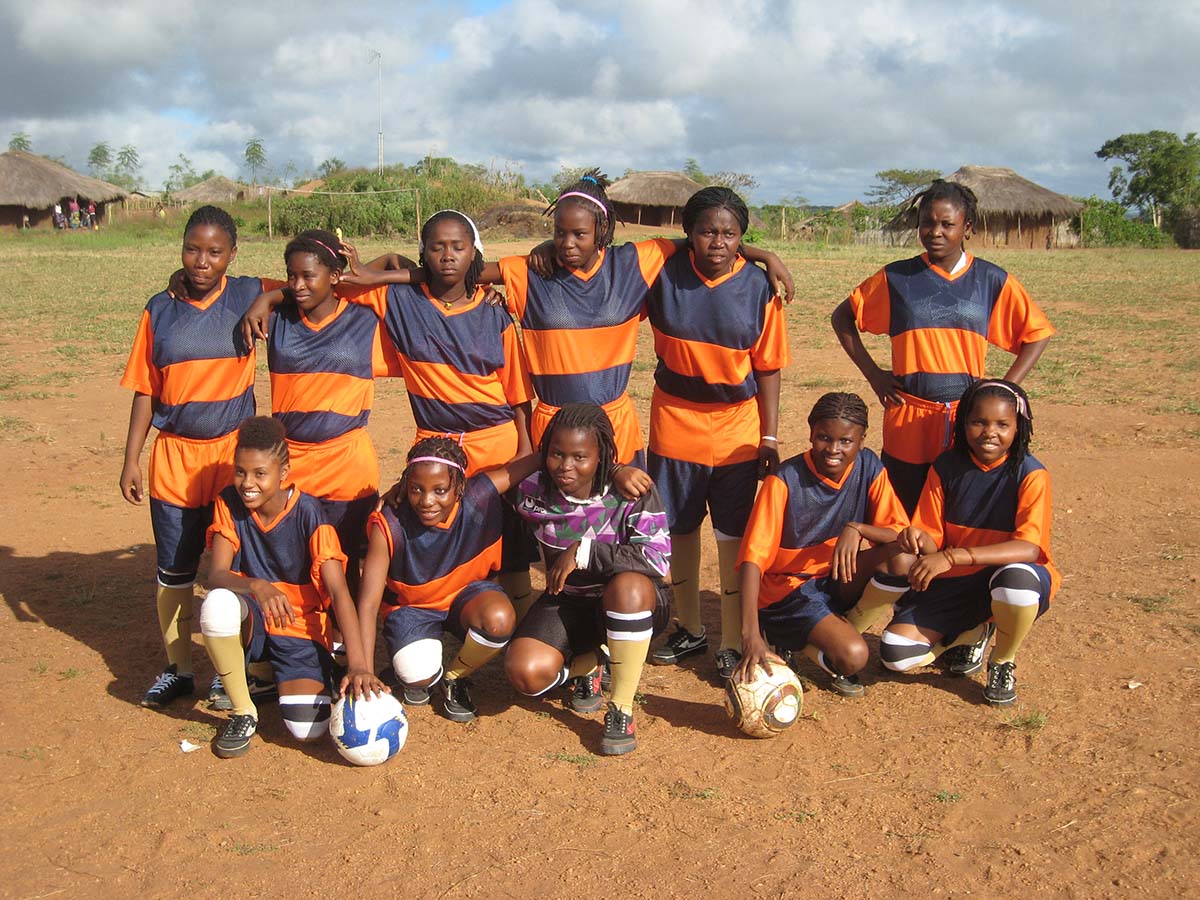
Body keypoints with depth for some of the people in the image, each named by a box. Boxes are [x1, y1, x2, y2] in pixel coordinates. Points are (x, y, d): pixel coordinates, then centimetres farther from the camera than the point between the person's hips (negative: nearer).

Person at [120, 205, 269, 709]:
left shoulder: (249, 297, -3)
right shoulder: (160, 309, 2)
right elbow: (145, 390, 6)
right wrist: (131, 459, 3)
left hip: (232, 454, -2)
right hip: (173, 457, 2)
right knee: (173, 570, 10)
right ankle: (177, 668, 26)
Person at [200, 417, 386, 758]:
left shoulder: (308, 513, -17)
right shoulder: (229, 503, -8)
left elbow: (339, 591, -23)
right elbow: (216, 575, -17)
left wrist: (359, 665, -34)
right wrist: (256, 586, -41)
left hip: (300, 627, -2)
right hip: (251, 622, 2)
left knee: (308, 729, -21)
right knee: (217, 604, -35)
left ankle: (277, 675, 15)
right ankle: (243, 711, -12)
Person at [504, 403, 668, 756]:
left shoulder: (631, 490, -19)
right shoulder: (533, 492, -8)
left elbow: (658, 558, -30)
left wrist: (583, 551, -29)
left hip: (633, 605, -2)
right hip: (566, 601, 3)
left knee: (627, 584, -40)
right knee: (525, 672, -25)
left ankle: (622, 710, -22)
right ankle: (589, 664, 12)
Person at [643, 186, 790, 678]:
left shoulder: (759, 286, -8)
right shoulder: (662, 273, -8)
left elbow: (768, 368, -4)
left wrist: (770, 437, -5)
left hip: (737, 429, -2)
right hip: (675, 422, 2)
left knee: (733, 536, 5)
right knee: (680, 528, 14)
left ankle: (732, 642, 20)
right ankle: (689, 628, 33)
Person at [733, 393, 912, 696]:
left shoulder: (869, 467, -6)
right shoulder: (785, 481, -20)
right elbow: (752, 559, -25)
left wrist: (857, 528, -29)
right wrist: (751, 635, -36)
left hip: (839, 579, 5)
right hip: (787, 589, -5)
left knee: (903, 560, -24)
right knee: (852, 656, -28)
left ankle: (844, 630, -1)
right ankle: (788, 640, 4)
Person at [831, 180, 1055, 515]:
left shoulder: (992, 280, 2)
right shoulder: (896, 277, 1)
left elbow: (1036, 333, 10)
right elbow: (842, 317, 11)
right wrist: (872, 373, 2)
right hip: (907, 425, 0)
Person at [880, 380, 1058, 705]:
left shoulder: (1031, 475, -16)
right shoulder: (946, 468, -4)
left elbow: (1029, 547, -29)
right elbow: (933, 541, -2)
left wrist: (952, 557, -39)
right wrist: (920, 539, -28)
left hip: (1018, 578, -3)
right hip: (956, 583, 3)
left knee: (1016, 578, -41)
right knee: (896, 653, -16)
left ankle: (1004, 664, -7)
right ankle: (974, 633, 17)